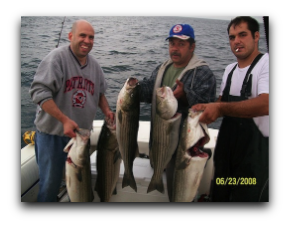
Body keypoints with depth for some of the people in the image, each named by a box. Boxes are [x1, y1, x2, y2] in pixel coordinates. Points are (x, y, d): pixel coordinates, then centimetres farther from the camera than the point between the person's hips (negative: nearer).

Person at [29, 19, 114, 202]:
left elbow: (100, 92, 19)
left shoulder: (94, 65, 6)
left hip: (81, 133, 6)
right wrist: (65, 120, -28)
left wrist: (107, 111, 0)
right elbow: (39, 91, -22)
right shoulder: (57, 57, -15)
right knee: (50, 183, 6)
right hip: (52, 133, -5)